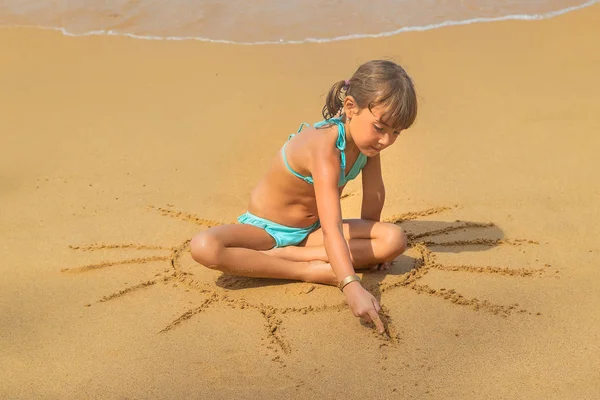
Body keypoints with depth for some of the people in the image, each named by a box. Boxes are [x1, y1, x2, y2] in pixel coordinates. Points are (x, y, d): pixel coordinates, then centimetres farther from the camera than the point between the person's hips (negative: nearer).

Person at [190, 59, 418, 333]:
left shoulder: (367, 137, -12)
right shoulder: (324, 146, -34)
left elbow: (374, 194, 2)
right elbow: (331, 228, -42)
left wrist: (367, 244, 7)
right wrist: (351, 285, -52)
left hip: (310, 231, 6)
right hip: (265, 229, -6)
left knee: (395, 239, -20)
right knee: (204, 247, -36)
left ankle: (277, 255, -21)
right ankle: (312, 271, -28)